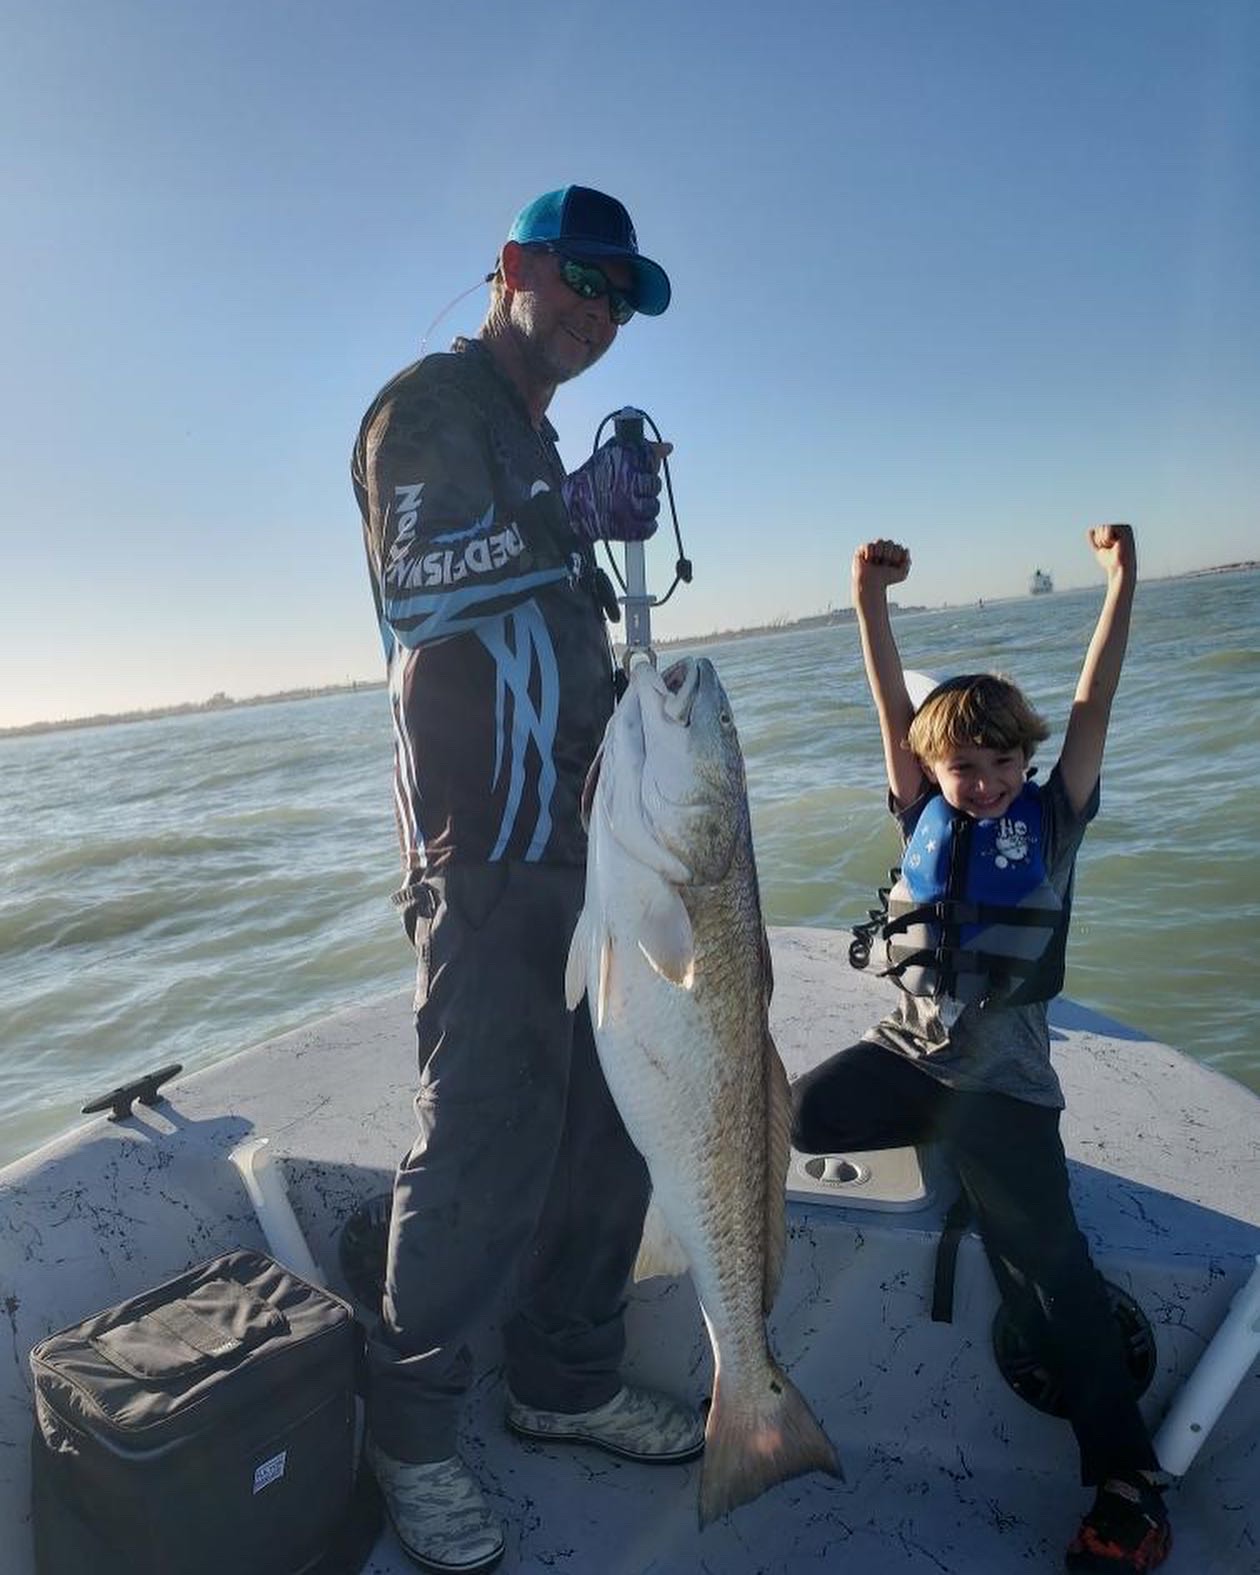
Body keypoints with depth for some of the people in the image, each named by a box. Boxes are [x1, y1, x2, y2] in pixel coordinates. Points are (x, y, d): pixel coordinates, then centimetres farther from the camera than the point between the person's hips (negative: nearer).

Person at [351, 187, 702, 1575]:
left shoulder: (538, 438, 25)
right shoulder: (431, 402, -1)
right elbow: (410, 586, -16)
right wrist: (574, 514, -21)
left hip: (577, 837, 9)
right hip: (487, 847, -9)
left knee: (604, 1121, 12)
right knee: (487, 1137, -7)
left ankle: (567, 1380, 29)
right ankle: (409, 1431, 15)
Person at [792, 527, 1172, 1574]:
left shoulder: (1051, 819, 2)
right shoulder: (926, 814, 6)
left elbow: (1092, 710, -5)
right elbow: (895, 711, -3)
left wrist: (1121, 585, -11)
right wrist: (872, 601, -12)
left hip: (1005, 1073, -3)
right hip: (912, 1047, 3)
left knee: (1044, 1256, -13)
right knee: (797, 1115, -19)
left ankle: (1128, 1481, -1)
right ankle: (944, 1137, 6)